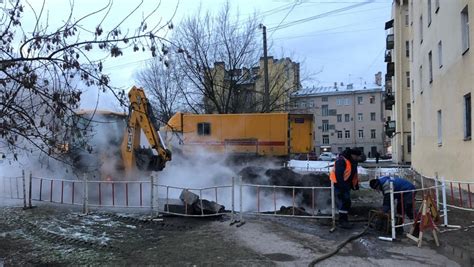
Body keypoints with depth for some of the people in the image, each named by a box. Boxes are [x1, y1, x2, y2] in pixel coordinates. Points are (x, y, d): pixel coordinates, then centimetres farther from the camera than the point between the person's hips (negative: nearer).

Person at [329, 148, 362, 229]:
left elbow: (354, 174, 20)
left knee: (347, 202, 14)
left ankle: (344, 220, 25)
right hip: (340, 185, -10)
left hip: (346, 185, 10)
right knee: (344, 202, -12)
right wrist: (342, 186, -26)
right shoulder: (341, 161, -22)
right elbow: (338, 174, -26)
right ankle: (342, 221, -5)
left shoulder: (353, 161, 9)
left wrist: (355, 184, 15)